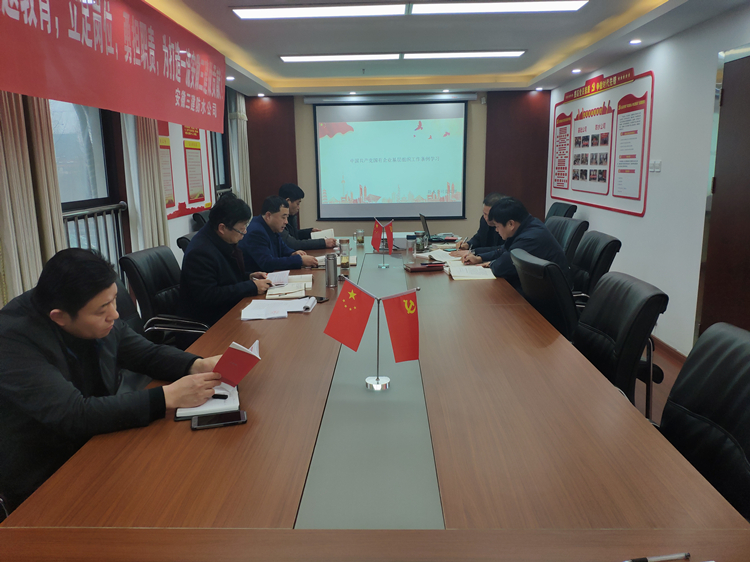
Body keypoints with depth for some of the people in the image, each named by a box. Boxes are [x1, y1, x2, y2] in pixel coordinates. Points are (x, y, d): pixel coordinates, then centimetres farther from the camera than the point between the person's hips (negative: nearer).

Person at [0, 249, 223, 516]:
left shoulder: (101, 318, -8)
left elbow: (148, 353, 4)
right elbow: (76, 416, -31)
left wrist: (198, 366, -15)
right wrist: (168, 396, -33)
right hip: (44, 482, -6)